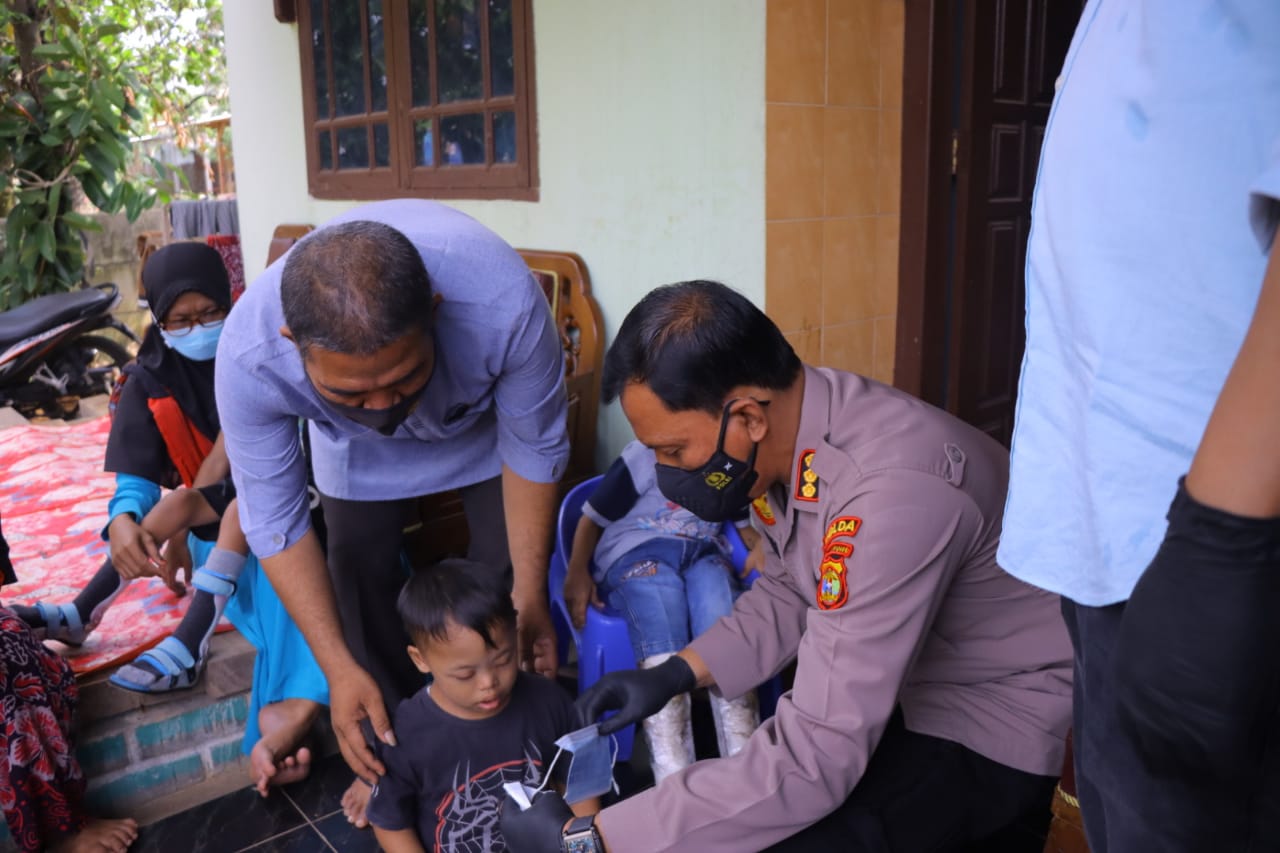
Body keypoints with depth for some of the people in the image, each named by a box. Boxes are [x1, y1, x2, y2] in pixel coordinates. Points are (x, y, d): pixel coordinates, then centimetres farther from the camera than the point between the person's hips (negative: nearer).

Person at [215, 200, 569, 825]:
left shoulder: (504, 302, -44)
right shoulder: (249, 355, -40)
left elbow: (533, 449, -26)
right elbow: (273, 520, -26)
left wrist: (530, 593, -19)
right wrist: (340, 668, -28)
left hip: (486, 417, -1)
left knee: (507, 570, -4)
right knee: (359, 566, -2)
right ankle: (393, 748, 22)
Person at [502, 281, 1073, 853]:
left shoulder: (893, 493, -36)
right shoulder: (788, 433, -10)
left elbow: (816, 757, -35)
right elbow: (789, 591, 9)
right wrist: (678, 672, -5)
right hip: (884, 684, 7)